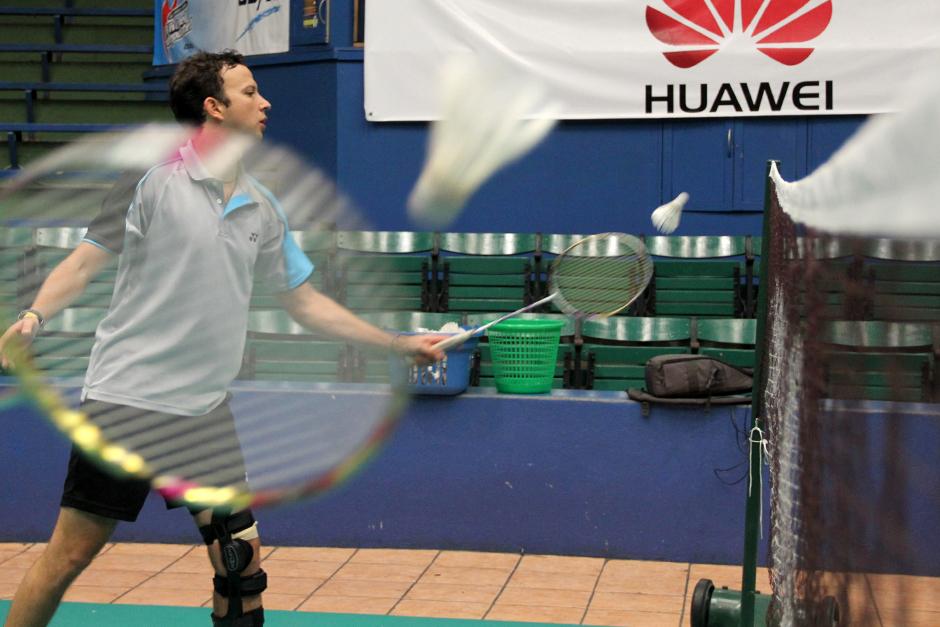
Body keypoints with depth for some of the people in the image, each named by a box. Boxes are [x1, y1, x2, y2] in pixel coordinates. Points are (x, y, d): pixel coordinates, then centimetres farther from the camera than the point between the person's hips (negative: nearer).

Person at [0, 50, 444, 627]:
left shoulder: (263, 208, 11)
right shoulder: (152, 179, -5)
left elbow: (306, 303, 17)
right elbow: (84, 263, -3)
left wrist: (400, 344, 15)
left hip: (205, 408, 5)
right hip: (125, 399, -5)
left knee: (242, 561, 2)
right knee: (70, 555, -2)